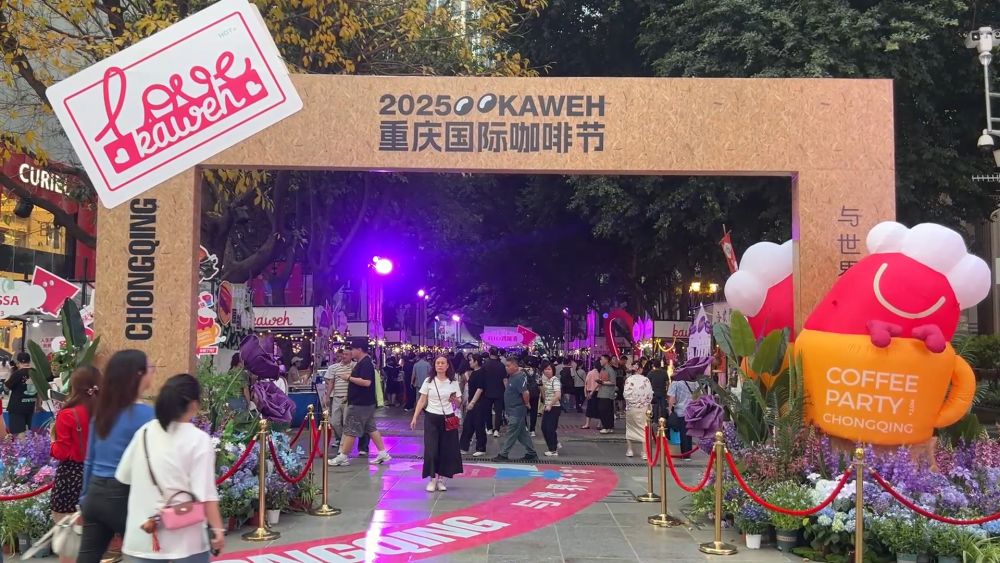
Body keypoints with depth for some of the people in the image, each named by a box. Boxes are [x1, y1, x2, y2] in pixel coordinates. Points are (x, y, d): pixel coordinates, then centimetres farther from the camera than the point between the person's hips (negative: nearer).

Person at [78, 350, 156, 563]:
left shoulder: (101, 411, 7)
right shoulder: (144, 414, -15)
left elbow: (89, 460, 14)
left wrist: (84, 498, 23)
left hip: (95, 494, 7)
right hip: (124, 497, -7)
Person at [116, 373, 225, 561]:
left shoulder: (144, 432, 3)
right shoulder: (198, 439, -11)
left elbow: (124, 477, 11)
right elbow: (205, 493, -15)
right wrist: (217, 529, -11)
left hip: (144, 535, 4)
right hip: (185, 538, -4)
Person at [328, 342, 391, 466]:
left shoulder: (366, 363, -19)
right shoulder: (362, 362, 14)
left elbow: (366, 382, -29)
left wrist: (349, 378, -21)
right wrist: (351, 378, 10)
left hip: (359, 404, -11)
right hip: (366, 403, 11)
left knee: (350, 430, -3)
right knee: (371, 428, 12)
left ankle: (343, 457, 4)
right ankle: (383, 453, 14)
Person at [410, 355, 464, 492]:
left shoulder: (453, 383, 0)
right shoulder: (428, 381, -1)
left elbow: (458, 404, 5)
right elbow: (422, 401, 1)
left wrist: (455, 400, -17)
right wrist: (415, 418, -5)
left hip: (448, 419, 1)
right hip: (431, 419, -1)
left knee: (446, 449, 3)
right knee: (431, 449, -4)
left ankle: (440, 479, 16)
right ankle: (432, 479, 7)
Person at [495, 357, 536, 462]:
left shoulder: (519, 378, -20)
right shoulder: (512, 376, 9)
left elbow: (526, 393, -27)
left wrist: (526, 404, -13)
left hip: (517, 411, -10)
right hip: (513, 411, 10)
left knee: (511, 434, -2)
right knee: (522, 434, 15)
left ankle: (503, 454, 3)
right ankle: (531, 453, 22)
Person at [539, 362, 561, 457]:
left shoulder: (555, 380, -16)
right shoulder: (545, 379, 10)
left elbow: (558, 395, -26)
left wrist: (550, 405, -20)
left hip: (554, 407, -8)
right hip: (547, 407, 8)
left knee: (550, 428, -3)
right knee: (544, 427, 11)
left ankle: (553, 450, 10)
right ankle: (555, 445, 28)